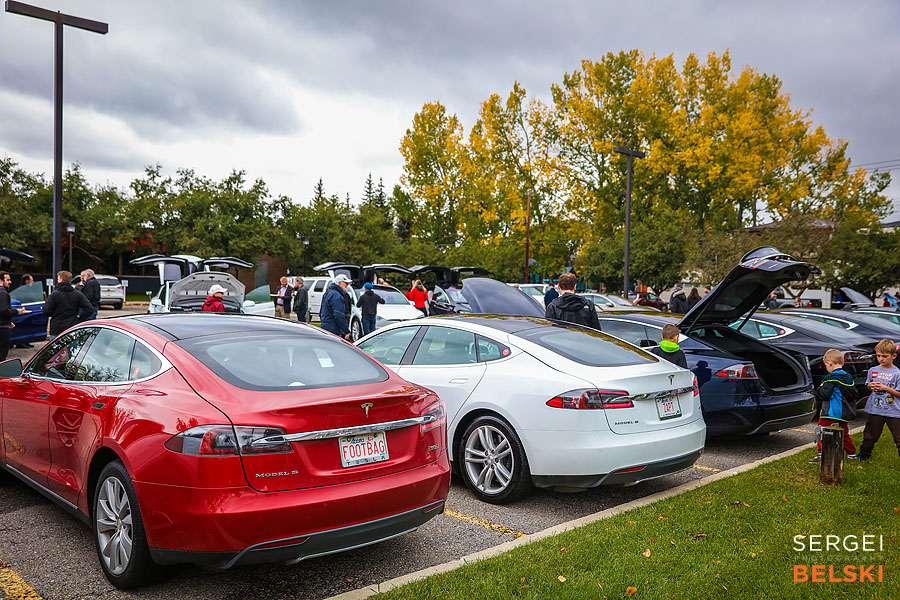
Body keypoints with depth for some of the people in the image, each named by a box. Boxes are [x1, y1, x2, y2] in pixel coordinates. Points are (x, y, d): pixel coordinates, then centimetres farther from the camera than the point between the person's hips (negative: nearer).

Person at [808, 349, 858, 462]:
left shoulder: (831, 378, -17)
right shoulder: (849, 377, 8)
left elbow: (824, 394, -20)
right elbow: (855, 395, 13)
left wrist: (819, 389, -1)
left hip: (831, 412, -8)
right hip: (844, 413, 8)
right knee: (844, 433, 20)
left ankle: (821, 454, -3)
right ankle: (851, 453, 27)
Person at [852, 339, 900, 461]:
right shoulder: (872, 371, 5)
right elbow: (868, 384, 18)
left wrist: (885, 388, -18)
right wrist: (870, 385, -4)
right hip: (875, 410, 3)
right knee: (870, 435, 15)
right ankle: (864, 453, 32)